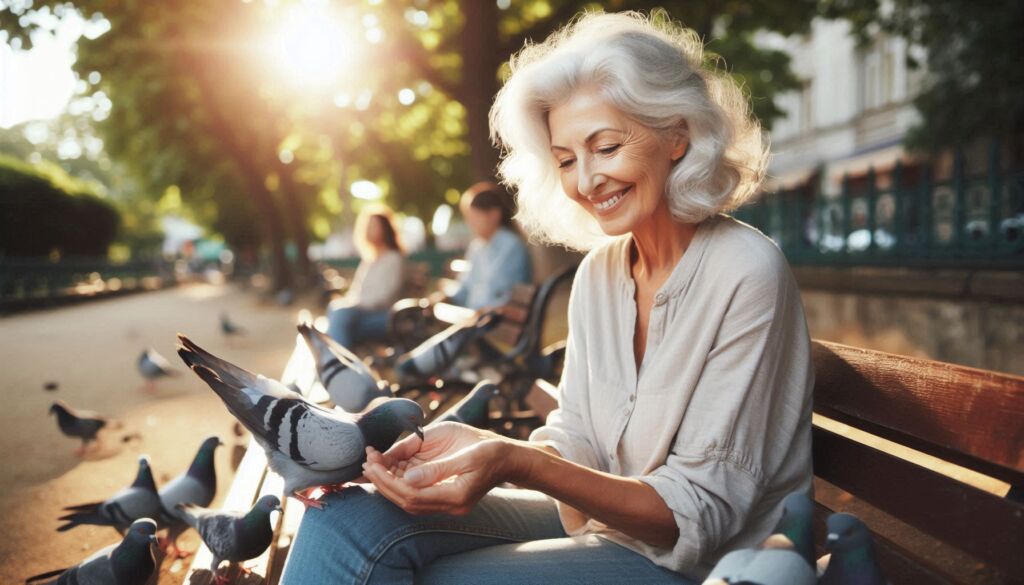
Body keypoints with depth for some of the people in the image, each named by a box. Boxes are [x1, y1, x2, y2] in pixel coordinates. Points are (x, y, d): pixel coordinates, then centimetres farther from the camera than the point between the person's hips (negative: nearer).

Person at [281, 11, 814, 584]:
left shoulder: (747, 274, -18)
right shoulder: (599, 269, 4)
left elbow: (702, 514, -20)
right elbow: (577, 439, 2)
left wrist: (520, 464, -32)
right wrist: (481, 448, -20)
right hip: (596, 519, 6)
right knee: (349, 518, -14)